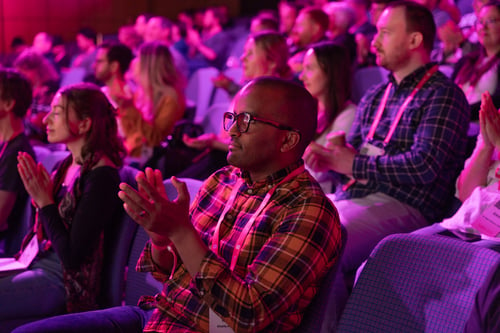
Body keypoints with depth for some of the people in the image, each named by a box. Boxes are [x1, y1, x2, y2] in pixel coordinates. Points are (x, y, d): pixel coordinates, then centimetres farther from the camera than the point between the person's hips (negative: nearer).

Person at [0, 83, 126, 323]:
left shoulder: (101, 175, -17)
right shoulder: (65, 167, 9)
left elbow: (72, 256, -19)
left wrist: (44, 200, -16)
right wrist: (39, 198, -3)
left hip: (64, 284, -8)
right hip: (39, 264, 8)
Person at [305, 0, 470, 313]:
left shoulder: (444, 96, -5)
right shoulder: (374, 97, 20)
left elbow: (424, 167, -16)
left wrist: (355, 165, -11)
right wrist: (329, 158, -5)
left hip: (402, 206, -8)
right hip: (349, 198, 8)